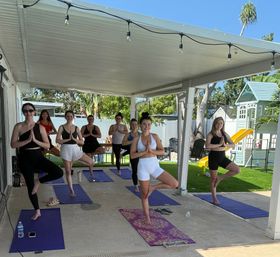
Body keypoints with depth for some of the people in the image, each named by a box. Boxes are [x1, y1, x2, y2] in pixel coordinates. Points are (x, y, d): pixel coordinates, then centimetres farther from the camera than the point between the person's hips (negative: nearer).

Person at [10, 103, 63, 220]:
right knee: (30, 186, 9)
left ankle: (38, 181, 6)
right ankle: (37, 211, 30)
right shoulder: (18, 127, -3)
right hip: (25, 159, -1)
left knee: (59, 172, -21)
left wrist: (35, 140, -16)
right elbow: (13, 144, -9)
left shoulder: (40, 127, -1)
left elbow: (47, 146, -2)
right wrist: (27, 140, -20)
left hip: (38, 157, 1)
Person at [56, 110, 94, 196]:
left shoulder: (76, 128, 4)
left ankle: (91, 171, 32)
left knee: (91, 162, -4)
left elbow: (82, 142, 2)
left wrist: (73, 139, -13)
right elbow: (57, 140, -10)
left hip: (76, 149, 2)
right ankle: (71, 190, 16)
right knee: (68, 171, 2)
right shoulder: (62, 127, -3)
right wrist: (68, 139, -16)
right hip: (66, 149, -2)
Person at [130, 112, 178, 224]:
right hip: (143, 167, -2)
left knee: (174, 184, -10)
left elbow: (162, 151, -1)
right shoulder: (136, 139, 0)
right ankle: (147, 217, 26)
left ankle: (153, 187, 9)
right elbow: (132, 155, -5)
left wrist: (151, 151, -17)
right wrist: (144, 152, -17)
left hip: (155, 165, 2)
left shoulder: (155, 136, 3)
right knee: (144, 194, 7)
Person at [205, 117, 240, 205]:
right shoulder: (210, 134, -9)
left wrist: (225, 145, -15)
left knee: (237, 169, -10)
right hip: (213, 157, -5)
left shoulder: (224, 134, 7)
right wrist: (219, 144, -20)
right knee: (213, 179, 5)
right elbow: (207, 146, -25)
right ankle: (214, 199, 19)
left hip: (222, 157, 5)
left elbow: (233, 145, 5)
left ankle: (220, 178, 8)